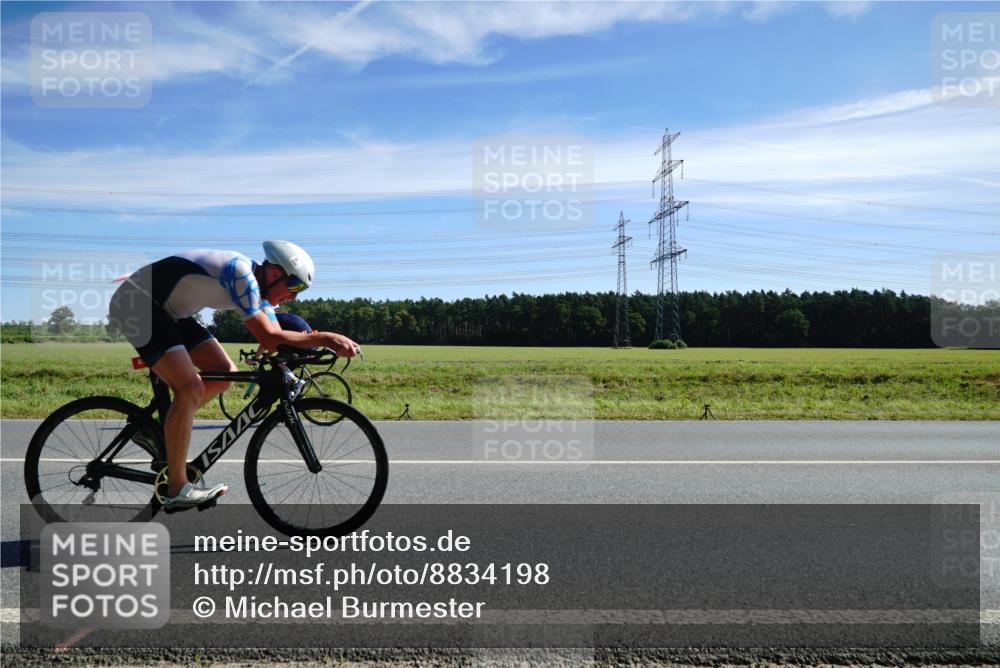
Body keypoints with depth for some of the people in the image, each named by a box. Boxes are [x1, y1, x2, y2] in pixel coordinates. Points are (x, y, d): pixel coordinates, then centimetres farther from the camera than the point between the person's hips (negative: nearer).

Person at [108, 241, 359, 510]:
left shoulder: (258, 285, 1)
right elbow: (268, 338, -31)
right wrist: (325, 337, -31)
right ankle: (177, 491, -11)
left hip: (168, 310, 10)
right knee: (191, 388, -21)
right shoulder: (240, 272, -27)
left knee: (225, 373, 3)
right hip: (136, 303, -9)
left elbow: (276, 338, -1)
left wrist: (322, 342, -14)